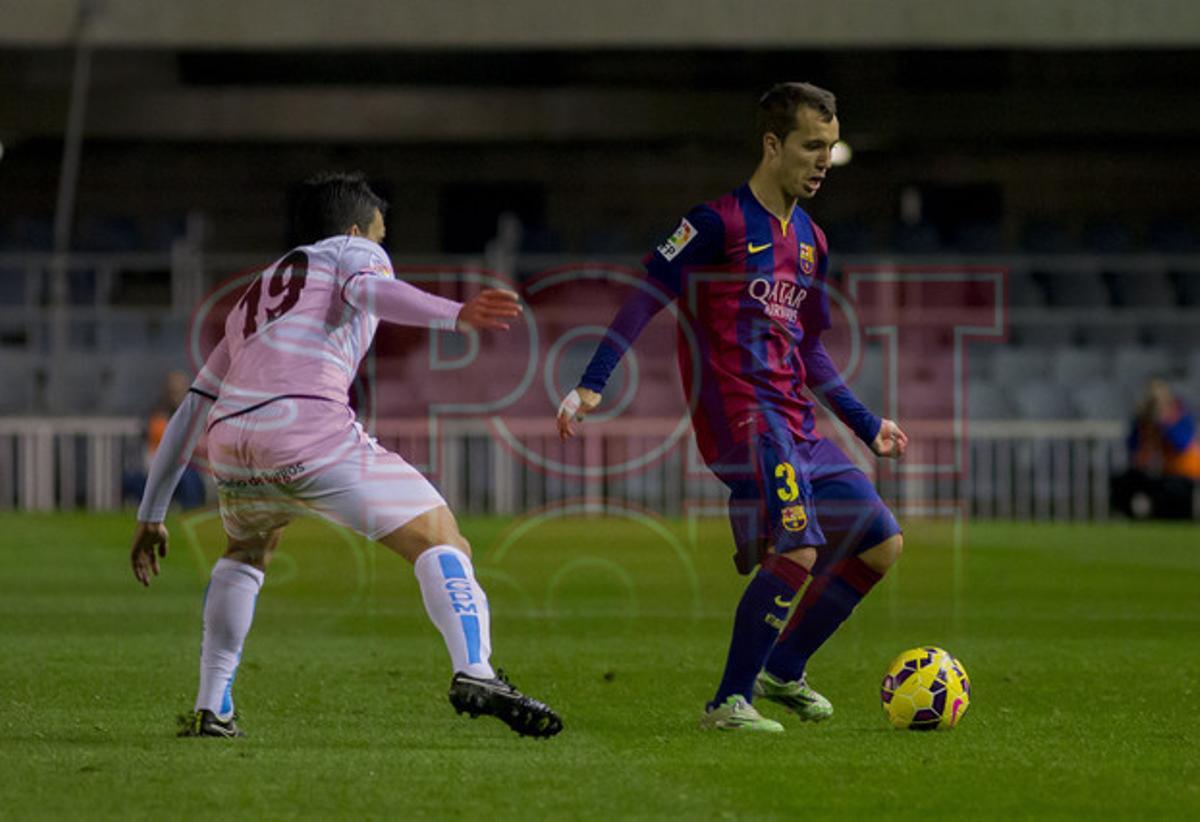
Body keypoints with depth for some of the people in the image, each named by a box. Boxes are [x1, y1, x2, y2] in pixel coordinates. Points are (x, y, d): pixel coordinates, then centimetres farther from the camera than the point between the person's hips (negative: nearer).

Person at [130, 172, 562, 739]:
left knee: (247, 554, 35)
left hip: (230, 438, 6)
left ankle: (211, 710, 25)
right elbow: (368, 289, -5)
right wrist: (455, 313, -22)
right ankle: (473, 671, -27)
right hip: (308, 428, -6)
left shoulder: (254, 299, 39)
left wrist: (151, 516, 43)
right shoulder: (353, 252, 22)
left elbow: (191, 411, 39)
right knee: (439, 538, -1)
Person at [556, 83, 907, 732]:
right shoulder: (721, 223, -6)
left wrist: (868, 427, 25)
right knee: (798, 551, -22)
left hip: (795, 424, 9)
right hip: (740, 415, -9)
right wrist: (591, 385, -21)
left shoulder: (808, 241, 18)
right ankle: (729, 702, -14)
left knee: (881, 544, 7)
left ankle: (782, 671, 19)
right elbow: (645, 299, -11)